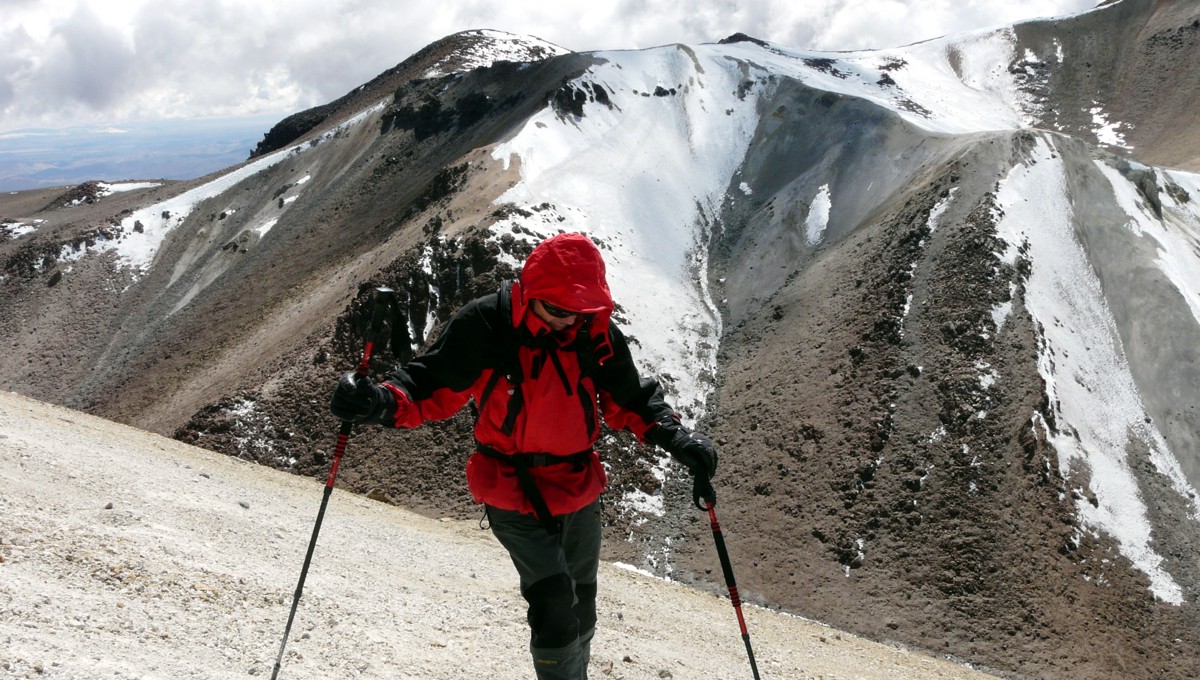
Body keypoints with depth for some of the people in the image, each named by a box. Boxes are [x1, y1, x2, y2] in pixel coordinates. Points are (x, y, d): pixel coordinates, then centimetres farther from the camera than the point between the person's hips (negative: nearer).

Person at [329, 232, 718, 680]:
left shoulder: (598, 334, -9)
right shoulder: (485, 325, -19)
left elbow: (629, 400, 4)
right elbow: (435, 388, -12)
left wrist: (674, 437, -12)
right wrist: (383, 402, -31)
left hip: (580, 489, 5)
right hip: (514, 492, -4)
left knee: (581, 604, 20)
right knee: (555, 603, -15)